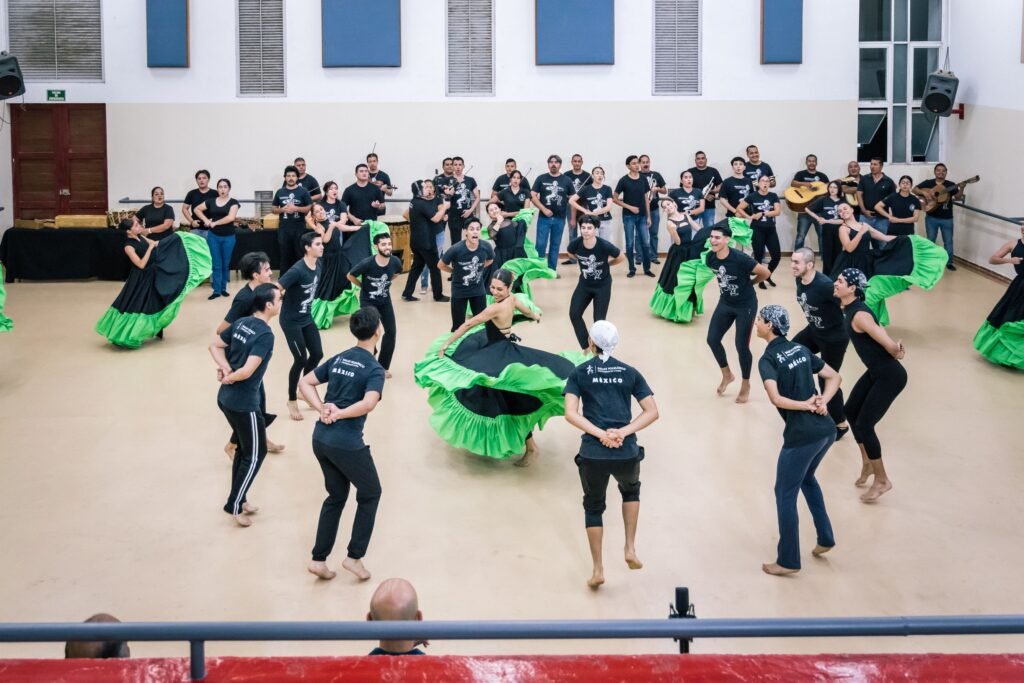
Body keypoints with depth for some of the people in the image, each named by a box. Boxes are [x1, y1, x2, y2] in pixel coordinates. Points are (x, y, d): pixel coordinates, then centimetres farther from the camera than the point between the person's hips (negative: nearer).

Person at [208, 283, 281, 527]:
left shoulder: (241, 323, 4)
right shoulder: (265, 335, -21)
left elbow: (214, 346, 11)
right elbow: (248, 371, -28)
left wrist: (225, 368, -2)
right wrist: (229, 377, -10)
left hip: (225, 398, 8)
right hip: (244, 403, -8)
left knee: (244, 447, 23)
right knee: (255, 454, 7)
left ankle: (239, 498, 31)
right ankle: (234, 506, 11)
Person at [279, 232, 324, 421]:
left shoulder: (319, 265, -3)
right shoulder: (297, 270, -28)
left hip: (307, 318, 8)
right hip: (291, 321, -8)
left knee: (317, 354, 10)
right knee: (300, 359, -4)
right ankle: (292, 400, 15)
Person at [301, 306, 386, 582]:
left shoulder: (338, 359, 11)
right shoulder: (374, 369, -10)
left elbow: (305, 383, 9)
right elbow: (368, 404, -27)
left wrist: (323, 409, -2)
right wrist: (339, 414, -15)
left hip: (320, 438, 7)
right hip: (347, 443, -7)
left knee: (336, 496, 22)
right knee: (370, 493, 16)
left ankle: (319, 559, 20)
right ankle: (354, 556, 16)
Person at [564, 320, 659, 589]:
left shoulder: (579, 373, 3)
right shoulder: (630, 372, 8)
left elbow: (570, 413, -10)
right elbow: (652, 412, 0)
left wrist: (601, 434, -12)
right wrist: (624, 432, -9)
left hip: (593, 453, -1)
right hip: (627, 453, 1)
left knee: (593, 507, 22)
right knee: (630, 490, 34)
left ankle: (598, 570, 22)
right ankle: (630, 549, 24)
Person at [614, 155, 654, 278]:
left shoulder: (643, 179, 5)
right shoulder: (624, 180, -6)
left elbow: (646, 198, 10)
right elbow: (615, 199, -3)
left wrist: (648, 216, 7)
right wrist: (629, 207, -11)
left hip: (642, 216, 3)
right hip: (628, 216, -3)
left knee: (646, 243, 3)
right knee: (630, 243, 2)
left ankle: (647, 269, 13)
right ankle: (632, 269, 11)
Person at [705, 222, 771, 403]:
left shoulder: (740, 259, -30)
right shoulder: (710, 257, -11)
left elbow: (765, 273, -19)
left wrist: (748, 283, -4)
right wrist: (724, 285, 6)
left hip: (746, 305, -6)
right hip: (725, 303, 6)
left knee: (741, 346, -1)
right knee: (712, 339, 4)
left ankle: (746, 385, 21)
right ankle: (727, 375, 30)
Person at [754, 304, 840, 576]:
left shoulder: (768, 360, -9)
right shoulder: (800, 350, 12)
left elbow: (776, 399, -22)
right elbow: (834, 377, 15)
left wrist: (806, 405, -9)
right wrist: (822, 402, 1)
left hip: (802, 434, -8)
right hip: (826, 429, 8)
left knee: (785, 493, 7)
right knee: (807, 478, 31)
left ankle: (788, 561, 13)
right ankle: (825, 537, 32)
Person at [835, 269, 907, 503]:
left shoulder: (859, 315, -27)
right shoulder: (848, 307, 3)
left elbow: (891, 346, -27)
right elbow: (878, 329, 13)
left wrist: (896, 352, -5)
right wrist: (895, 348, 2)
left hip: (890, 376, -10)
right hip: (875, 372, 10)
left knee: (864, 424, -5)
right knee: (851, 411, 20)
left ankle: (882, 480, 12)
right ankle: (867, 462, 39)